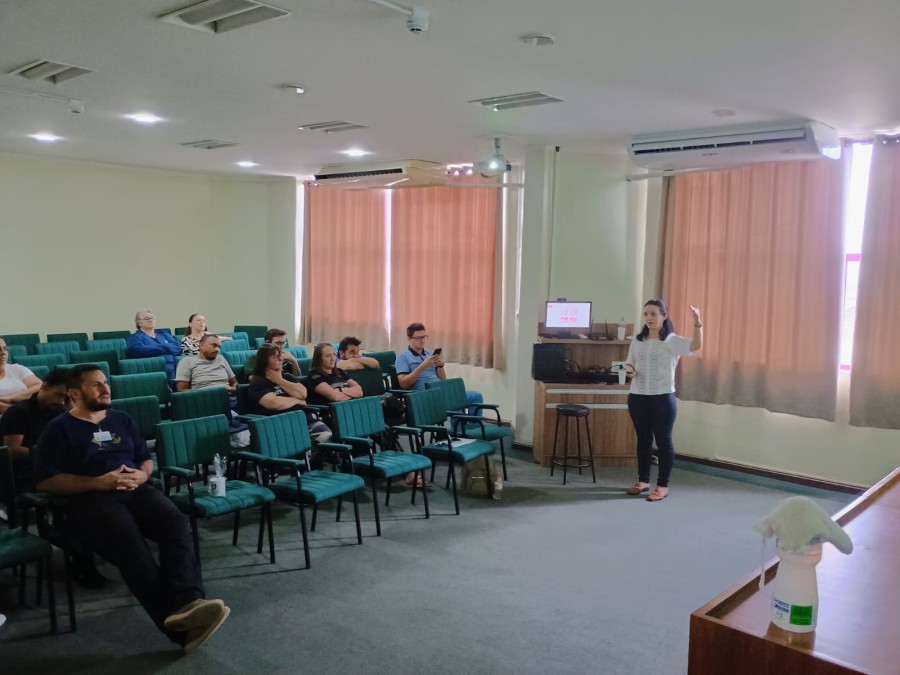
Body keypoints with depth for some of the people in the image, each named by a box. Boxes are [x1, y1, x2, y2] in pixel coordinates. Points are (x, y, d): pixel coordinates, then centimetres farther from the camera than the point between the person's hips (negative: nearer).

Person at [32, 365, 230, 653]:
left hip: (136, 490, 5)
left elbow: (146, 458, 28)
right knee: (132, 546, -35)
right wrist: (98, 482, -11)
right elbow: (45, 480, -1)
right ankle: (181, 626, -42)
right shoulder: (59, 429, 9)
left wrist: (142, 474, 2)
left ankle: (189, 602, -49)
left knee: (177, 523, -30)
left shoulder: (121, 419, 25)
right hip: (91, 499, -4)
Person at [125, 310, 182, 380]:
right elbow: (138, 350, -9)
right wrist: (165, 347, -3)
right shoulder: (135, 337, 13)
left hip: (175, 366, 4)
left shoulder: (163, 334, 27)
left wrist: (165, 347, -7)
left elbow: (178, 346, 12)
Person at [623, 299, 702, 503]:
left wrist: (697, 322, -35)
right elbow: (629, 362, 16)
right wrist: (629, 369, -8)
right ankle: (643, 481, 24)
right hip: (637, 397, 4)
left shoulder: (673, 341, -6)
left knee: (663, 440, 2)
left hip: (663, 398, -4)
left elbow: (696, 346, -23)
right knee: (643, 439, 13)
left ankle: (662, 486, 11)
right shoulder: (638, 340, 8)